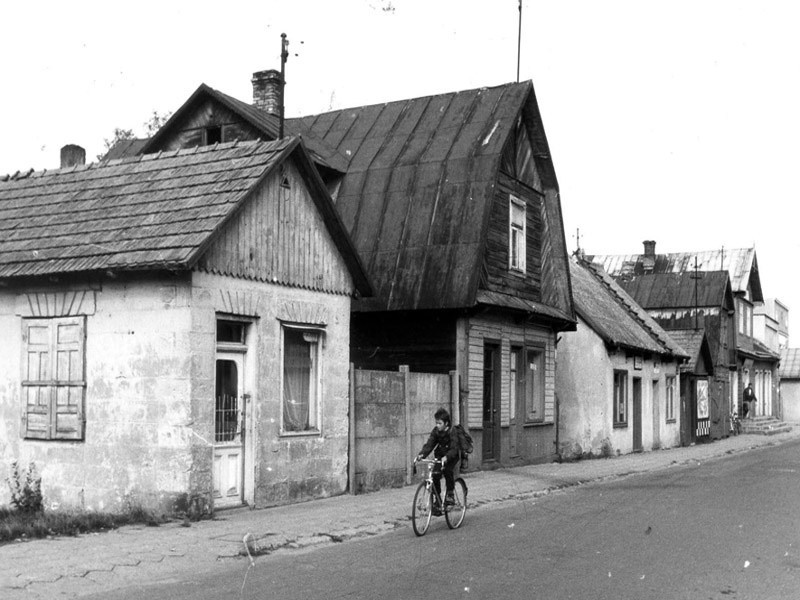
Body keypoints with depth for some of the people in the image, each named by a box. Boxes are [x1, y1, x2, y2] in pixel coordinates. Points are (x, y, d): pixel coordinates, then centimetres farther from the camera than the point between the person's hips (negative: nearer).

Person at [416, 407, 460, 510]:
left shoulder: (452, 432, -19)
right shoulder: (436, 431, -4)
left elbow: (454, 449, -28)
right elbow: (429, 444, -10)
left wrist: (446, 457, -46)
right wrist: (422, 454, -29)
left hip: (452, 457, -5)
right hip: (440, 456, 5)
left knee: (447, 470, -30)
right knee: (435, 474, -13)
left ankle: (450, 494, -14)